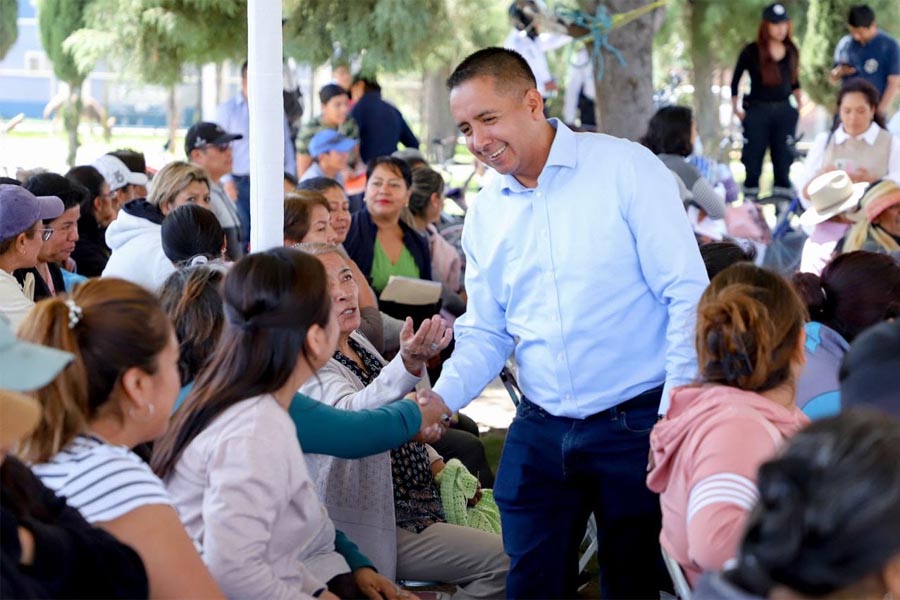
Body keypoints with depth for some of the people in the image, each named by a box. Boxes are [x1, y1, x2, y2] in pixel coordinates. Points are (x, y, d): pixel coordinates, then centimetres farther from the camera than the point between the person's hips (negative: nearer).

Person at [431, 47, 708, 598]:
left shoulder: (627, 169, -8)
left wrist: (675, 414, -15)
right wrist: (439, 401, -7)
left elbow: (689, 295, -10)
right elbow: (484, 335, 12)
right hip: (539, 431, 4)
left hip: (636, 424, -4)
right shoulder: (485, 213, 8)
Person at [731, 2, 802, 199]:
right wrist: (736, 108, -4)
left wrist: (799, 105, 10)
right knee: (753, 156, 0)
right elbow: (735, 81, 1)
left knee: (784, 157, 7)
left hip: (784, 111, 4)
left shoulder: (791, 51, 7)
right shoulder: (752, 51, -4)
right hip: (757, 111, -4)